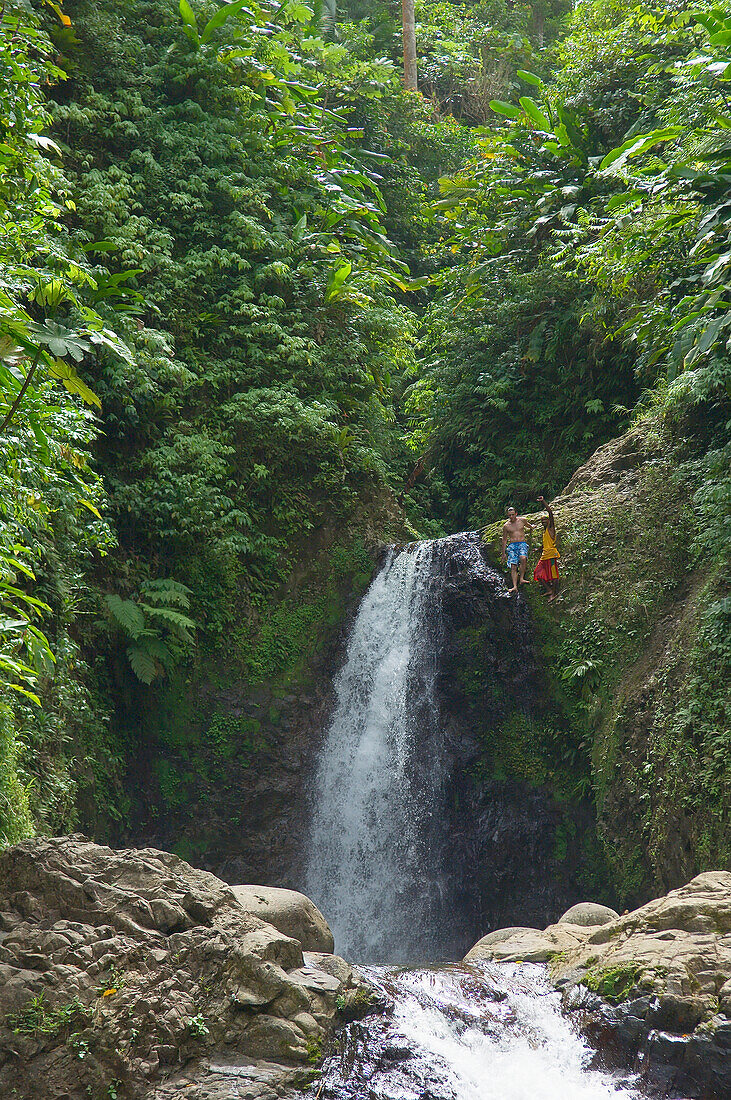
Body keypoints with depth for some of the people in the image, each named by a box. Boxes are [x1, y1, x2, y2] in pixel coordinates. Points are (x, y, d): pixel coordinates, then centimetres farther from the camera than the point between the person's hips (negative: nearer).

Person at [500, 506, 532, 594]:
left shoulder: (522, 520, 7)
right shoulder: (506, 526, 8)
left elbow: (527, 525, 32)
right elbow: (504, 540, 15)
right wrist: (503, 553, 15)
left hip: (522, 543, -1)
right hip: (512, 545, 1)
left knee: (523, 558, -33)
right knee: (513, 566, -14)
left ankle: (521, 578, -26)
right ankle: (515, 586, -20)